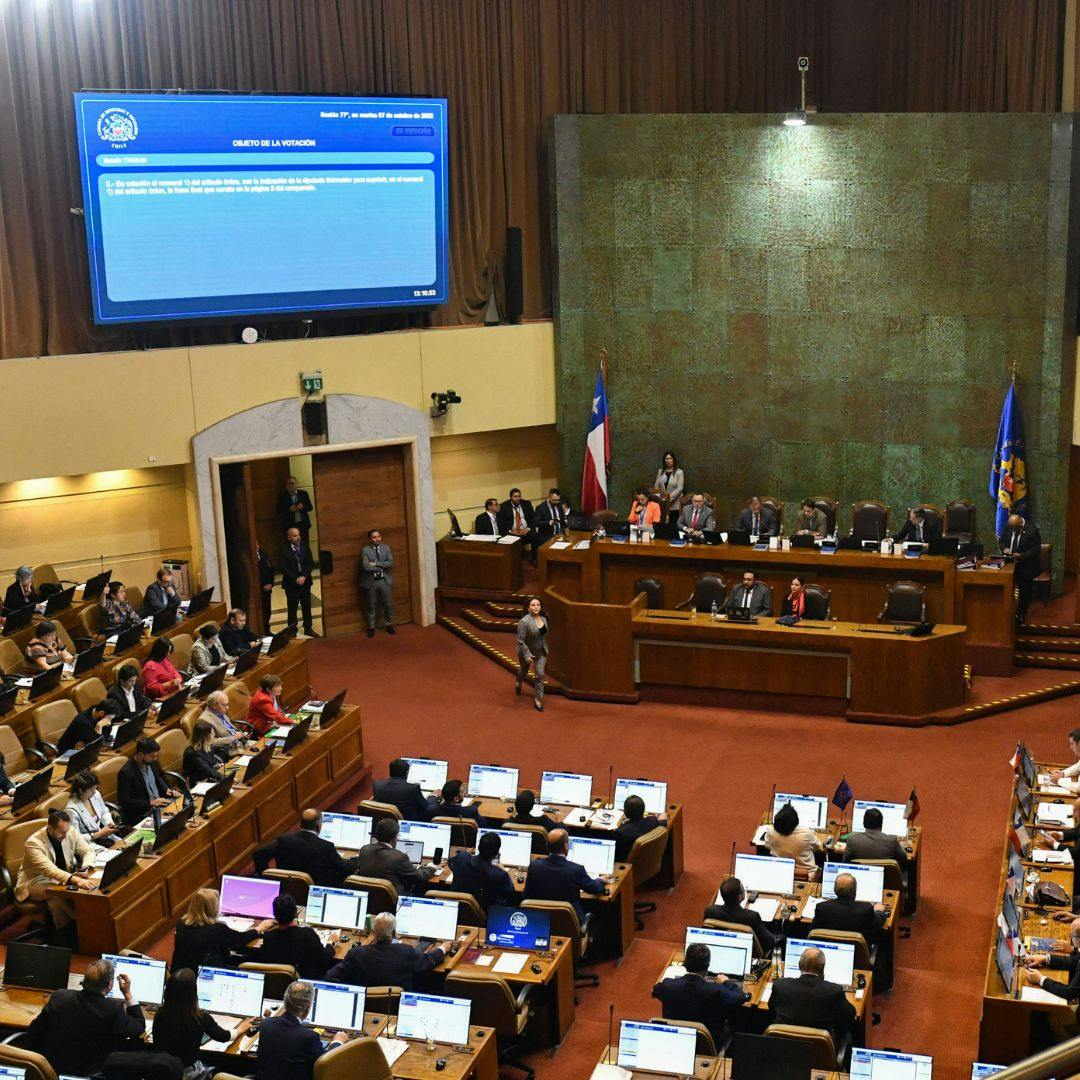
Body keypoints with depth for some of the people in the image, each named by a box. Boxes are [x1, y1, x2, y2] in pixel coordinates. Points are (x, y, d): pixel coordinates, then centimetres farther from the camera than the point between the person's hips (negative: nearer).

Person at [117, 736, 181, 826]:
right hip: (140, 815, -8)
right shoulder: (126, 773, -21)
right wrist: (150, 803, -22)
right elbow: (124, 801, -20)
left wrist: (166, 789, 2)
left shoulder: (151, 762, 1)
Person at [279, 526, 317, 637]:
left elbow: (311, 563, 2)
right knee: (292, 608, 2)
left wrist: (304, 576, -11)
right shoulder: (284, 550, -9)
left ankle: (308, 628, 21)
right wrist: (296, 579, -15)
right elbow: (283, 568, -12)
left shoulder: (305, 547, 3)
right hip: (291, 584, -4)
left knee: (307, 606, 10)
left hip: (305, 581, 4)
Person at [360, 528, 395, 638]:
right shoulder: (365, 550, -7)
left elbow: (391, 563, -9)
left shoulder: (386, 548, 2)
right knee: (371, 606, 8)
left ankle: (389, 625, 25)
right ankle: (371, 628, 20)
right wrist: (382, 567, -13)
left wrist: (376, 564, -17)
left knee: (388, 605, 8)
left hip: (385, 580, 2)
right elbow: (366, 566, -17)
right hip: (371, 581, -2)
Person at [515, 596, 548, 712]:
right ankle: (518, 682, 57)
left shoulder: (543, 619, -6)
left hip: (541, 652, 4)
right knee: (524, 670, 21)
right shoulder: (524, 621, -27)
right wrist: (527, 655, -28)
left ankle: (538, 700, 6)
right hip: (527, 651, -4)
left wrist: (546, 649, 15)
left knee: (540, 674, -4)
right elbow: (520, 640, -25)